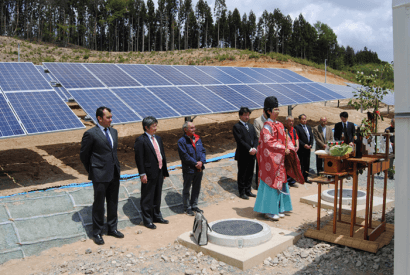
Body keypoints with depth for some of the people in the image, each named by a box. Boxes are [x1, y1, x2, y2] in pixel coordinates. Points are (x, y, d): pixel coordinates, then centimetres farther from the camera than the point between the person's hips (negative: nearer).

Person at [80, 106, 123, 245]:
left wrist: (116, 167, 14)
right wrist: (91, 171, 1)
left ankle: (112, 228, 32)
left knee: (113, 202, 16)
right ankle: (97, 233, 22)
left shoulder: (113, 132, 8)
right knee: (98, 204, 6)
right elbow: (83, 155, -5)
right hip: (100, 175, -6)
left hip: (114, 174, 6)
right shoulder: (91, 134, -12)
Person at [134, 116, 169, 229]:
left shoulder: (158, 138, 12)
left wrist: (164, 171, 15)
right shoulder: (141, 140, -12)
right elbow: (139, 158, -15)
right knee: (147, 199, 5)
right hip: (149, 174, -8)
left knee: (157, 196, 20)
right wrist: (142, 174, -18)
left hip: (159, 173, 8)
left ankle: (157, 216, 35)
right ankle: (147, 220, 18)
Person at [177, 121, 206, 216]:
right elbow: (185, 156, -18)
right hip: (188, 170, -6)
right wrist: (195, 163, -17)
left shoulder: (197, 139, 5)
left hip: (199, 169, 6)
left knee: (196, 188, 17)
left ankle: (194, 205, 33)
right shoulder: (182, 141, -14)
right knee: (186, 189, 9)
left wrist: (201, 162, -12)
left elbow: (203, 151, 5)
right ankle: (187, 207, 23)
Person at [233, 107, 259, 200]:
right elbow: (240, 140, -14)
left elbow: (255, 138, 11)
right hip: (243, 155, -6)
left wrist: (254, 148, -7)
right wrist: (249, 149, -17)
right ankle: (242, 192, 13)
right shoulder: (237, 126, -6)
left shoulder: (251, 126, 17)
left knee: (250, 174, 12)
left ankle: (248, 191, 23)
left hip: (252, 154, 7)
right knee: (242, 174, 3)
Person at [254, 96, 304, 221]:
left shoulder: (280, 125, 14)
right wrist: (283, 149, -19)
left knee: (280, 182, 11)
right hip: (271, 159, -8)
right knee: (271, 183, -4)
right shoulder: (267, 126, -11)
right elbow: (268, 142, -20)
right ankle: (269, 211, 4)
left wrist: (290, 149, -4)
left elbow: (285, 139, 14)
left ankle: (278, 208, 21)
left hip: (280, 159, 8)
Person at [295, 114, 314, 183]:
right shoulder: (297, 127, -4)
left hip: (308, 149, 6)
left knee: (307, 164, 8)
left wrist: (310, 145, 0)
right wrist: (304, 145, -16)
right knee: (301, 164, -4)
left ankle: (305, 177, 15)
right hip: (301, 149, -6)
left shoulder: (309, 127, 19)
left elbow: (311, 137, 16)